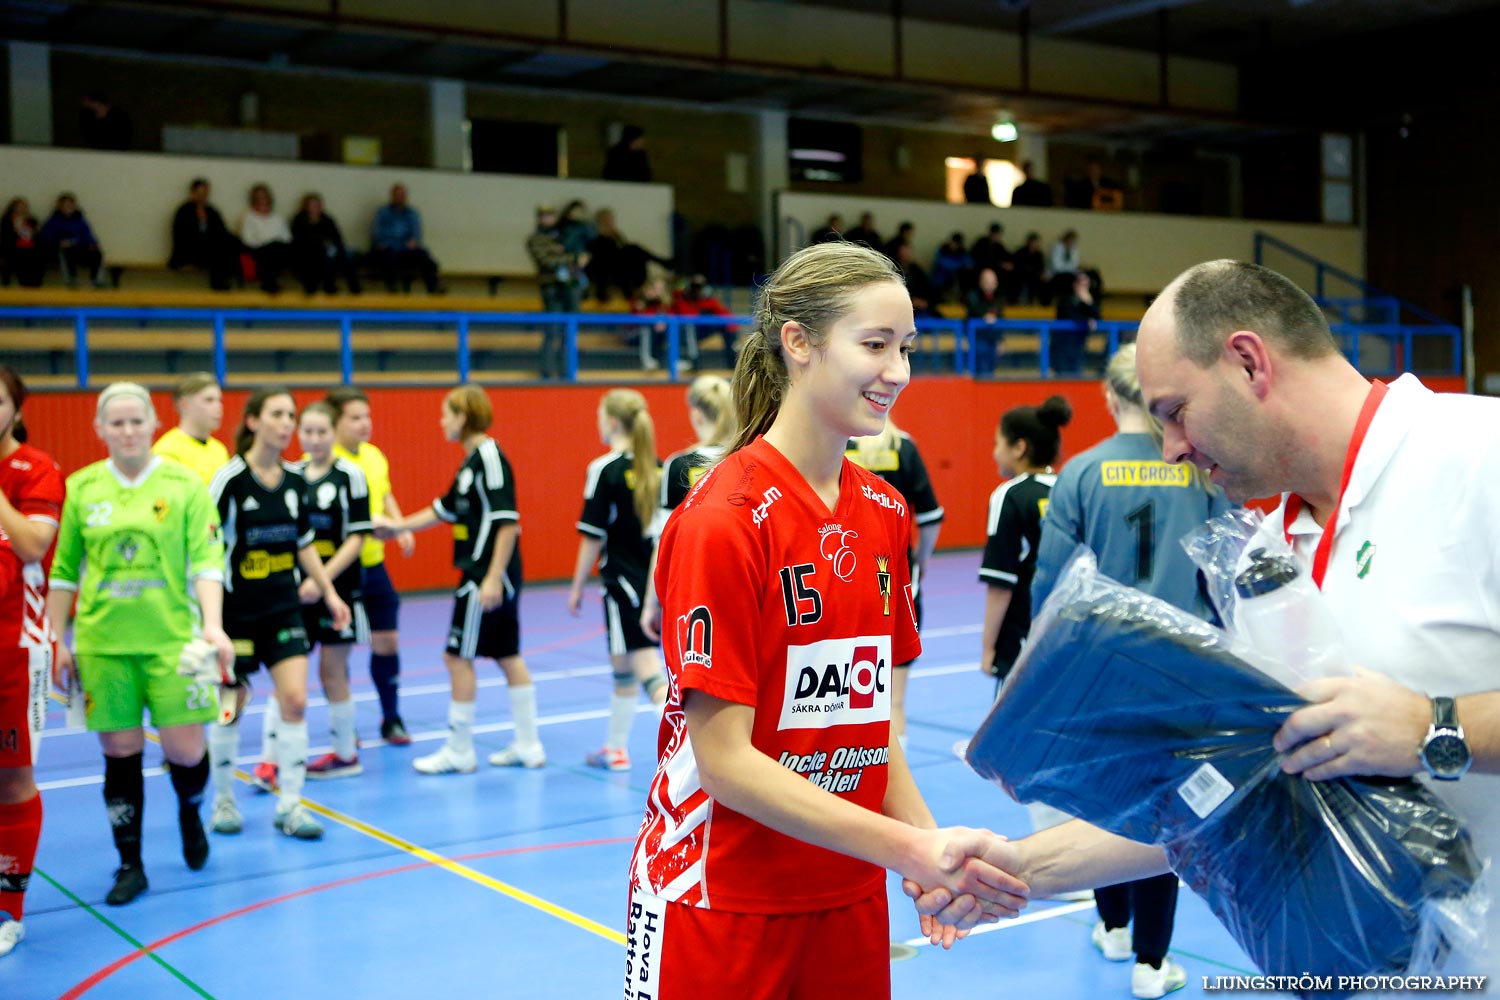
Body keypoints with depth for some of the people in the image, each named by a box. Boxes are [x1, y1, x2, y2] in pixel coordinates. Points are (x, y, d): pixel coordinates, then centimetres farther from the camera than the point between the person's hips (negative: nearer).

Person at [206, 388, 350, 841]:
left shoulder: (295, 480, 4)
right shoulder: (230, 479, -13)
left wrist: (329, 591, 14)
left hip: (284, 607, 4)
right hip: (236, 612, -4)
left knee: (294, 699, -6)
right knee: (231, 708, 7)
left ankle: (289, 804, 4)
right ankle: (223, 801, 27)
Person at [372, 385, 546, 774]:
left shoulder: (489, 456, -15)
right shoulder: (472, 461, 14)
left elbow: (508, 522, -21)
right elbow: (444, 509, 26)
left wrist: (493, 578, -23)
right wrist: (397, 526, 31)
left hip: (488, 576, -9)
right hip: (479, 574, 9)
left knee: (458, 656, -2)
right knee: (508, 656, 12)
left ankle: (459, 752, 8)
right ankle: (528, 746, 18)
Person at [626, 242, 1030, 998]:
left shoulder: (886, 514, 2)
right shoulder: (724, 519, -18)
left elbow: (870, 714, 6)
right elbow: (725, 759, -19)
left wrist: (930, 853, -10)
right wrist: (911, 850, -25)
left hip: (852, 899, 6)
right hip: (719, 908, -6)